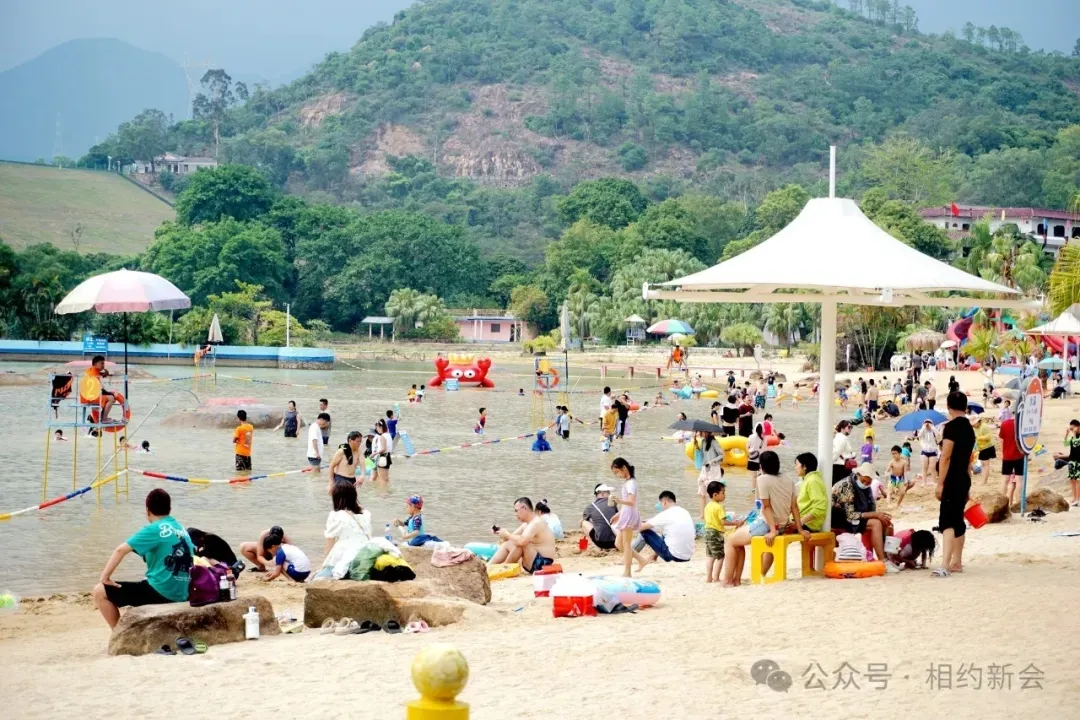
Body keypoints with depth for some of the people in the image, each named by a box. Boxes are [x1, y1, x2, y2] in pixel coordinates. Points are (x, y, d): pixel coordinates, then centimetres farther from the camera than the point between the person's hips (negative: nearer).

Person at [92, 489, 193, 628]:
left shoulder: (154, 529, -8)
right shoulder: (182, 530, 13)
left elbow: (121, 550, -15)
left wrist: (105, 577, -7)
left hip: (159, 592, -8)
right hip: (181, 595, 8)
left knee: (100, 591, 1)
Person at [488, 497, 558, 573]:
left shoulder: (536, 523, -20)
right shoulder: (526, 524, 12)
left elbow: (522, 541, -35)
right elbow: (512, 538, 16)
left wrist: (507, 535, -18)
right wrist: (500, 531, -3)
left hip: (543, 564, -10)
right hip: (534, 562, 10)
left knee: (518, 543, -27)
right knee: (507, 544, 11)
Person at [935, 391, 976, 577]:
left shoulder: (951, 427, -12)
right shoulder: (969, 428, 14)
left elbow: (946, 457, -17)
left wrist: (940, 483, -16)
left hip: (952, 480, -9)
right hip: (965, 479, 9)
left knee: (947, 522, -16)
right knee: (958, 521, 17)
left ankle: (945, 566, -27)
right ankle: (957, 563, 23)